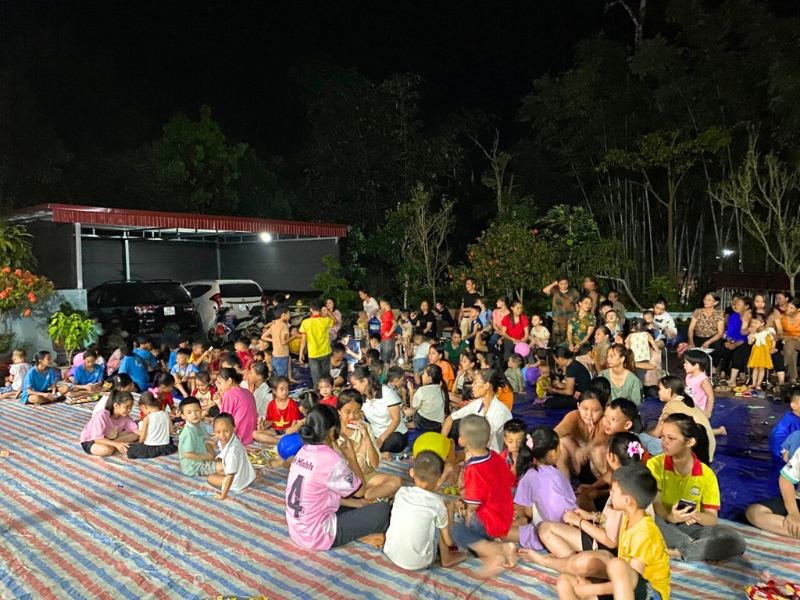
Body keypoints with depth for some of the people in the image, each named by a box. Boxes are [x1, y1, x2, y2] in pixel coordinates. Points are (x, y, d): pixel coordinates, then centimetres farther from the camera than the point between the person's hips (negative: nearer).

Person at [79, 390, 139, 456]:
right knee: (106, 450, -40)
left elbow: (136, 430, -14)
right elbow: (98, 439, -32)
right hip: (90, 441, -7)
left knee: (134, 435, -11)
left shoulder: (125, 416, -13)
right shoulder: (102, 415, -32)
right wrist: (116, 444, -42)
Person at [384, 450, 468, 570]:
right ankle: (446, 559, 19)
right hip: (418, 563, -3)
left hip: (390, 554, 4)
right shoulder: (436, 503, -13)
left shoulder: (401, 492, -4)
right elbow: (448, 541, -3)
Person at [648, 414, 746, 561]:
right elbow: (654, 503, -14)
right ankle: (692, 545, -21)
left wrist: (696, 515, -26)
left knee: (735, 541, -24)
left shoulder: (706, 474, 1)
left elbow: (712, 518, -3)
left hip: (690, 527, 2)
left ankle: (674, 552, -27)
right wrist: (670, 517, -37)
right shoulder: (655, 464, -4)